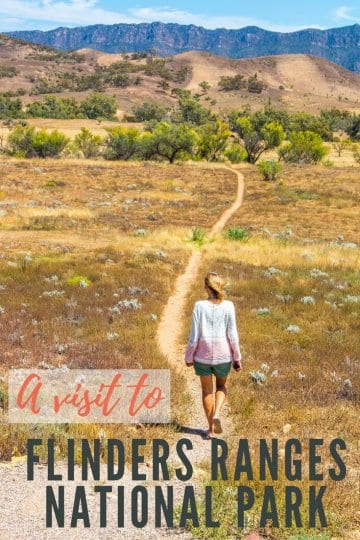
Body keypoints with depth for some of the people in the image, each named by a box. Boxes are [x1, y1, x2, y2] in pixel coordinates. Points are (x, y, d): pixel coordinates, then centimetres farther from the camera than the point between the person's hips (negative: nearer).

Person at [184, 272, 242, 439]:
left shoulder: (200, 306, -11)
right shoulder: (228, 306, -9)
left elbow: (194, 335, -8)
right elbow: (233, 335, -6)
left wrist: (189, 356, 5)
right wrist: (237, 358, 4)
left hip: (202, 356, -1)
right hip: (223, 356, 1)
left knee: (207, 390, 15)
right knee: (221, 386, 24)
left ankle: (211, 428, 20)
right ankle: (216, 414, -1)